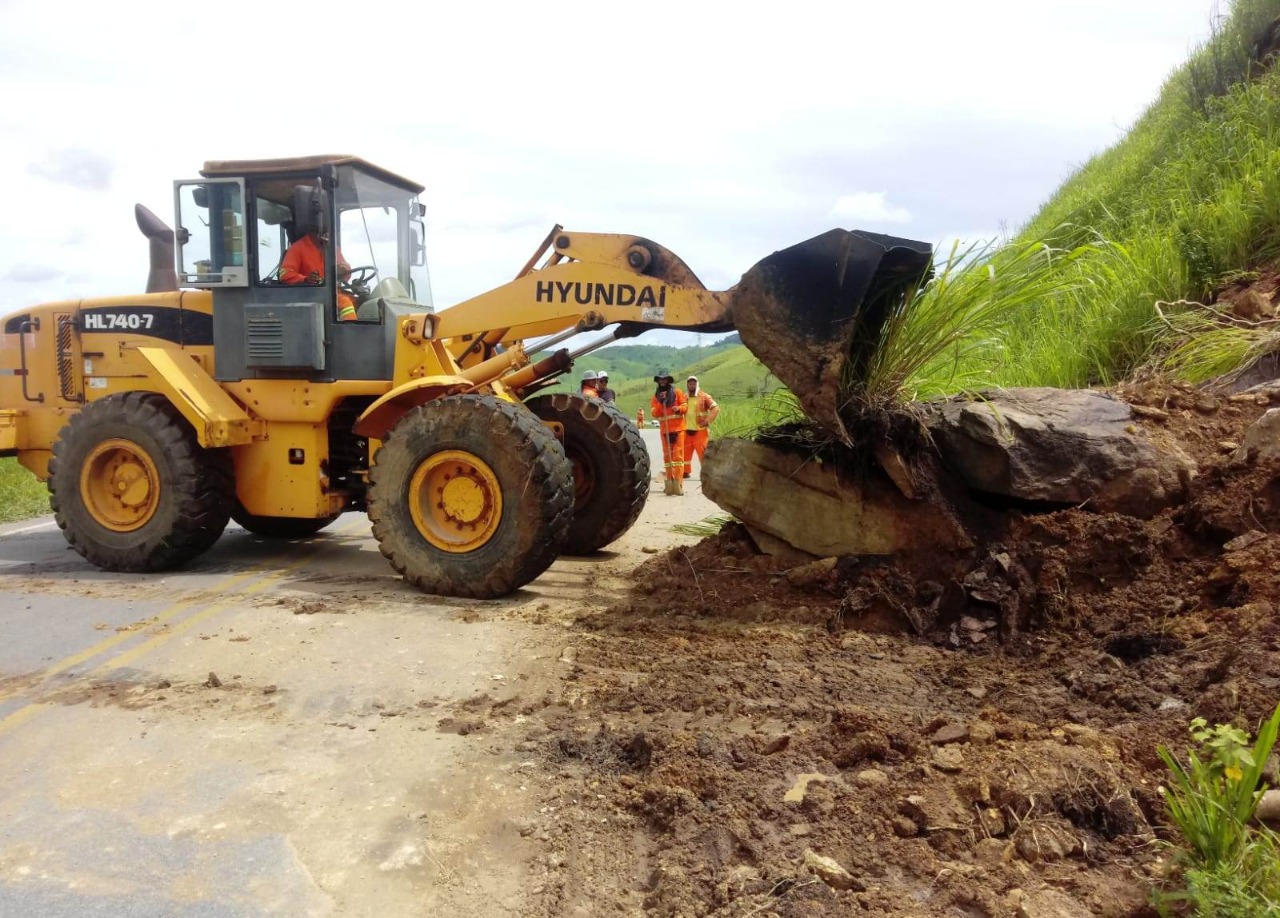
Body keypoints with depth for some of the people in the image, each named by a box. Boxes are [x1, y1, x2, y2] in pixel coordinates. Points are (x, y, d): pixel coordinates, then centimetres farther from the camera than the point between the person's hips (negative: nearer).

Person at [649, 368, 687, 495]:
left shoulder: (677, 392, 4)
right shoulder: (656, 396, 9)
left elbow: (685, 405, 0)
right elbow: (654, 413, -1)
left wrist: (679, 408, -21)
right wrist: (660, 401, -14)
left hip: (678, 429, -3)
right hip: (664, 430, 3)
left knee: (677, 455, -8)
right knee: (667, 456, 7)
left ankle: (678, 483, -11)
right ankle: (669, 482, 13)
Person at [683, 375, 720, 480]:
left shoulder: (704, 397, -3)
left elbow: (716, 408, -9)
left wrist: (708, 420, -18)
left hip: (700, 430, -5)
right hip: (687, 431, 5)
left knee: (702, 452, -7)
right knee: (685, 452, 10)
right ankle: (686, 471, 22)